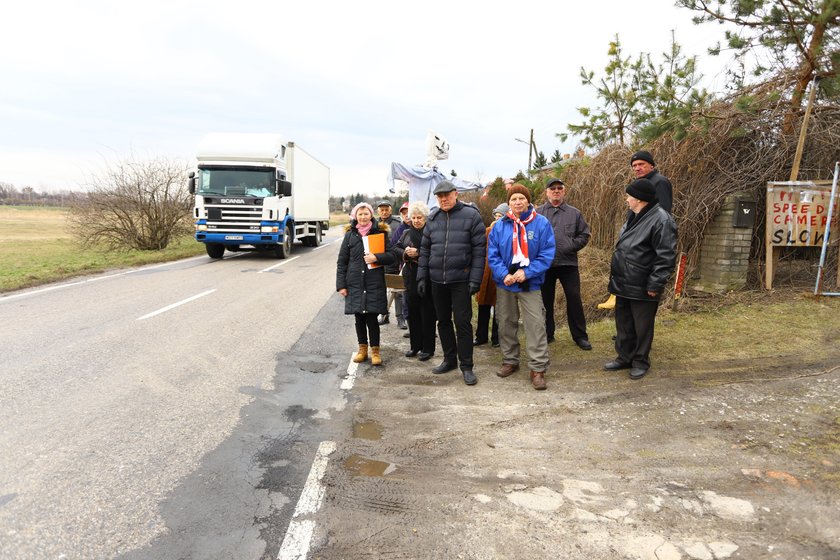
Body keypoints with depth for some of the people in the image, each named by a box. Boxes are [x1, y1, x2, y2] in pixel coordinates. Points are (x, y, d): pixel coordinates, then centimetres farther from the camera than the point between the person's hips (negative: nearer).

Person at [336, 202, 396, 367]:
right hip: (355, 283, 2)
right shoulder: (350, 235, 6)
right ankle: (362, 349, 22)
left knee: (372, 317, -3)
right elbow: (342, 262, 7)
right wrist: (341, 284, 1)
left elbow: (392, 256, 3)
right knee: (359, 317, 8)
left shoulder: (380, 232, 3)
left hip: (374, 283, -2)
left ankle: (375, 351, 10)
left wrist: (376, 257, -16)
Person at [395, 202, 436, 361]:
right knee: (412, 312, 12)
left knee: (427, 313, 1)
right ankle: (415, 346, 24)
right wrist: (405, 252, -7)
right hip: (410, 278, 6)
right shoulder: (406, 233, 13)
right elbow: (396, 248, 12)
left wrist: (418, 253, -21)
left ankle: (428, 348, 12)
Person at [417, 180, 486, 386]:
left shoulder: (471, 216, -5)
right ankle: (449, 359, 28)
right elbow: (425, 249, 13)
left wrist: (475, 279, -13)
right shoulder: (432, 218, 9)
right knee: (443, 321, 13)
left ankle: (466, 366, 9)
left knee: (463, 322, -2)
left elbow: (478, 250, -7)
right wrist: (422, 277, 7)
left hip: (460, 279, -5)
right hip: (437, 280, 5)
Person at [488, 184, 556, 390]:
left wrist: (527, 272, -18)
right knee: (506, 324, 13)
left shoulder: (541, 223, -6)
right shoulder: (500, 226, 1)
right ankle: (510, 361, 30)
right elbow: (492, 254, 1)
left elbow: (547, 254, -9)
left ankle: (538, 368, 3)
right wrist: (504, 274, -15)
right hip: (505, 284, 3)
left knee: (536, 325, -6)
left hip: (530, 284, -3)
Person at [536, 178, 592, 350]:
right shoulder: (538, 213, 5)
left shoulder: (574, 213, 8)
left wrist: (572, 246, -7)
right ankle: (547, 334, 23)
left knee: (574, 299, 1)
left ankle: (580, 336, 13)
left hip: (568, 263, 0)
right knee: (546, 300, 10)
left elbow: (584, 234, 7)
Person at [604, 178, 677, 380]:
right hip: (624, 284, 9)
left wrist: (655, 285, -20)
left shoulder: (660, 220, -18)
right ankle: (624, 357, 31)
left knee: (642, 327, 7)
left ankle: (640, 362, 22)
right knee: (623, 323, 17)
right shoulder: (635, 217, 12)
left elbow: (666, 257, -21)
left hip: (642, 288, -9)